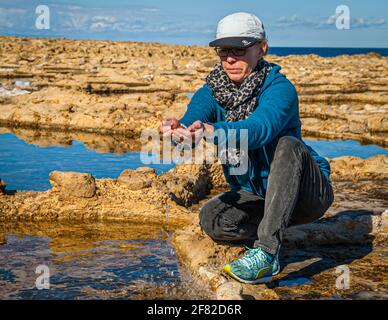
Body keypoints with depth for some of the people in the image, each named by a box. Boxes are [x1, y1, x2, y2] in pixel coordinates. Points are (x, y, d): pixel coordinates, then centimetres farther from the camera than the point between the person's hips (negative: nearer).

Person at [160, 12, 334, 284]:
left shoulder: (279, 88, -22)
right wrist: (179, 130, -50)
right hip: (255, 195, 4)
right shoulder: (211, 92, -5)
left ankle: (266, 250, -34)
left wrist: (214, 131, -60)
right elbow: (193, 119, -25)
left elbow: (261, 127, -42)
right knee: (211, 218, -24)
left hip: (305, 192, -4)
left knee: (287, 145, -35)